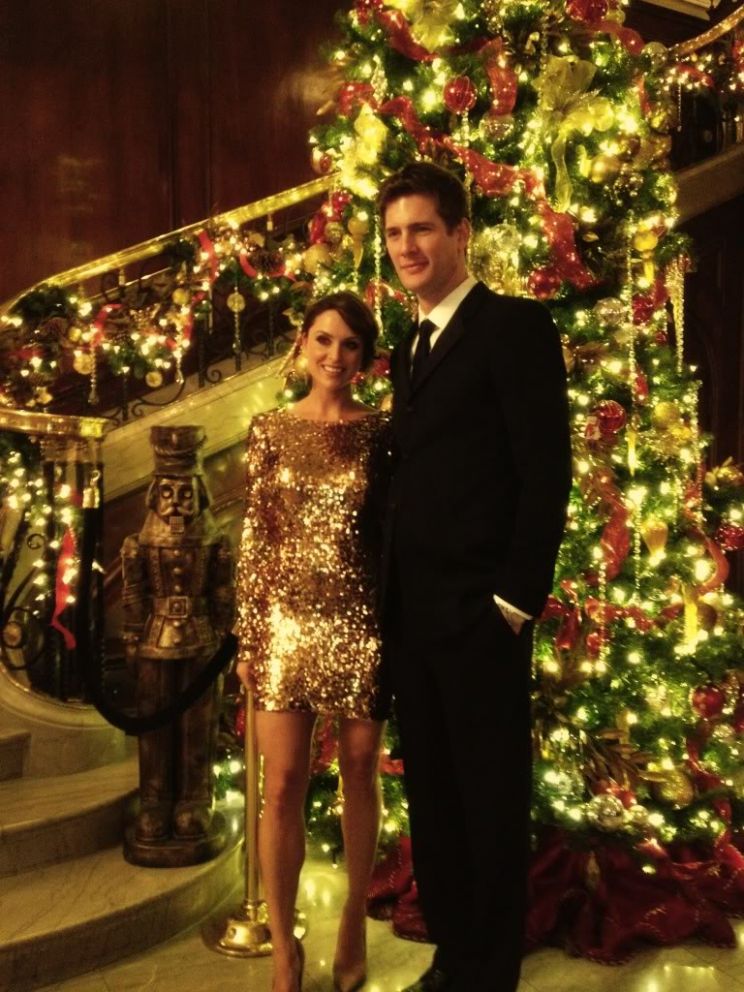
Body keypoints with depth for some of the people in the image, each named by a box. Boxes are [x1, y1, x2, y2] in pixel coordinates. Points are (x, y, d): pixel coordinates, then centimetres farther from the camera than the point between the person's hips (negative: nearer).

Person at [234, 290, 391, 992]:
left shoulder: (380, 432, 1)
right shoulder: (270, 429, 3)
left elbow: (395, 532, 2)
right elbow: (253, 537, 3)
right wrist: (248, 636, 0)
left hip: (360, 624, 0)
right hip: (287, 624, 1)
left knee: (359, 776, 12)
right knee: (282, 785, 2)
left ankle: (354, 921, 33)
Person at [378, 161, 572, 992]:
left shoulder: (515, 325, -6)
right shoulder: (409, 348, 17)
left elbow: (547, 471, -13)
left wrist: (517, 595, -16)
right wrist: (390, 592, 10)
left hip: (478, 610, -8)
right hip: (411, 612, 8)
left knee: (489, 798, 7)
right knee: (430, 796, 16)